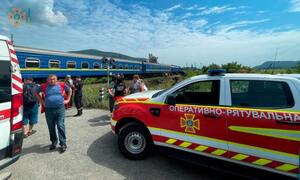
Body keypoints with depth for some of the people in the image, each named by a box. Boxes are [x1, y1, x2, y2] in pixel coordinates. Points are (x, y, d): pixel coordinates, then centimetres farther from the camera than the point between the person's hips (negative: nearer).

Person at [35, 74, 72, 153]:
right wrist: (42, 101, 11)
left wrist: (67, 100, 10)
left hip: (60, 108, -2)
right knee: (51, 128, 12)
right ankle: (54, 142, 30)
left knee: (60, 126, -4)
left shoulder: (62, 85, 3)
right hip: (48, 109, 2)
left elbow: (70, 90, 17)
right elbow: (37, 93, 21)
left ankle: (63, 144, 3)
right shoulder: (44, 86, 4)